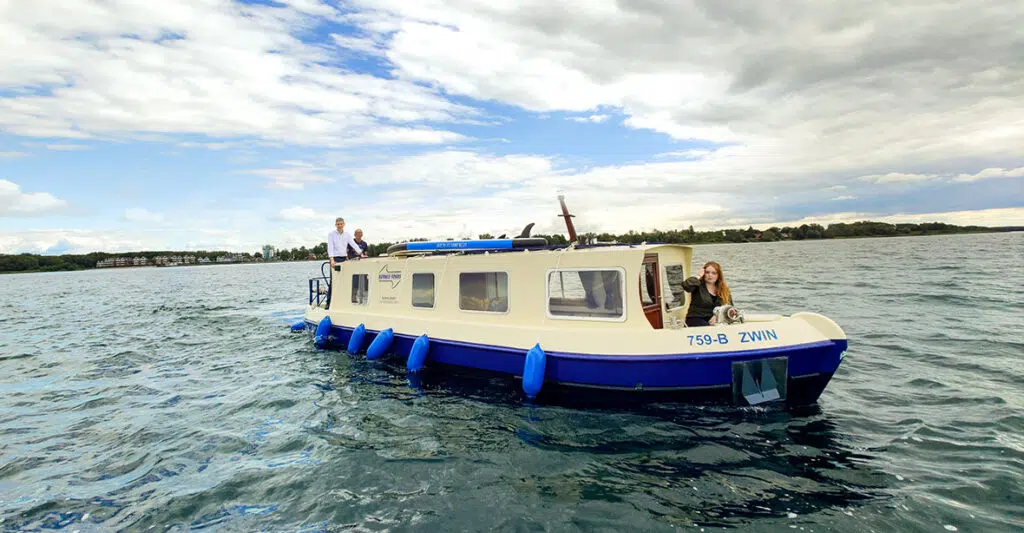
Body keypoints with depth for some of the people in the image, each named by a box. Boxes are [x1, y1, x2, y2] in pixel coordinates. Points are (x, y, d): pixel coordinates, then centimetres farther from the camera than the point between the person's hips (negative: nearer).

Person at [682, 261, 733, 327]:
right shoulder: (698, 285, 1)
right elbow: (686, 285, -22)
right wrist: (698, 276, -9)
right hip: (696, 319, -3)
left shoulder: (724, 290, 14)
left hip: (717, 321, 4)